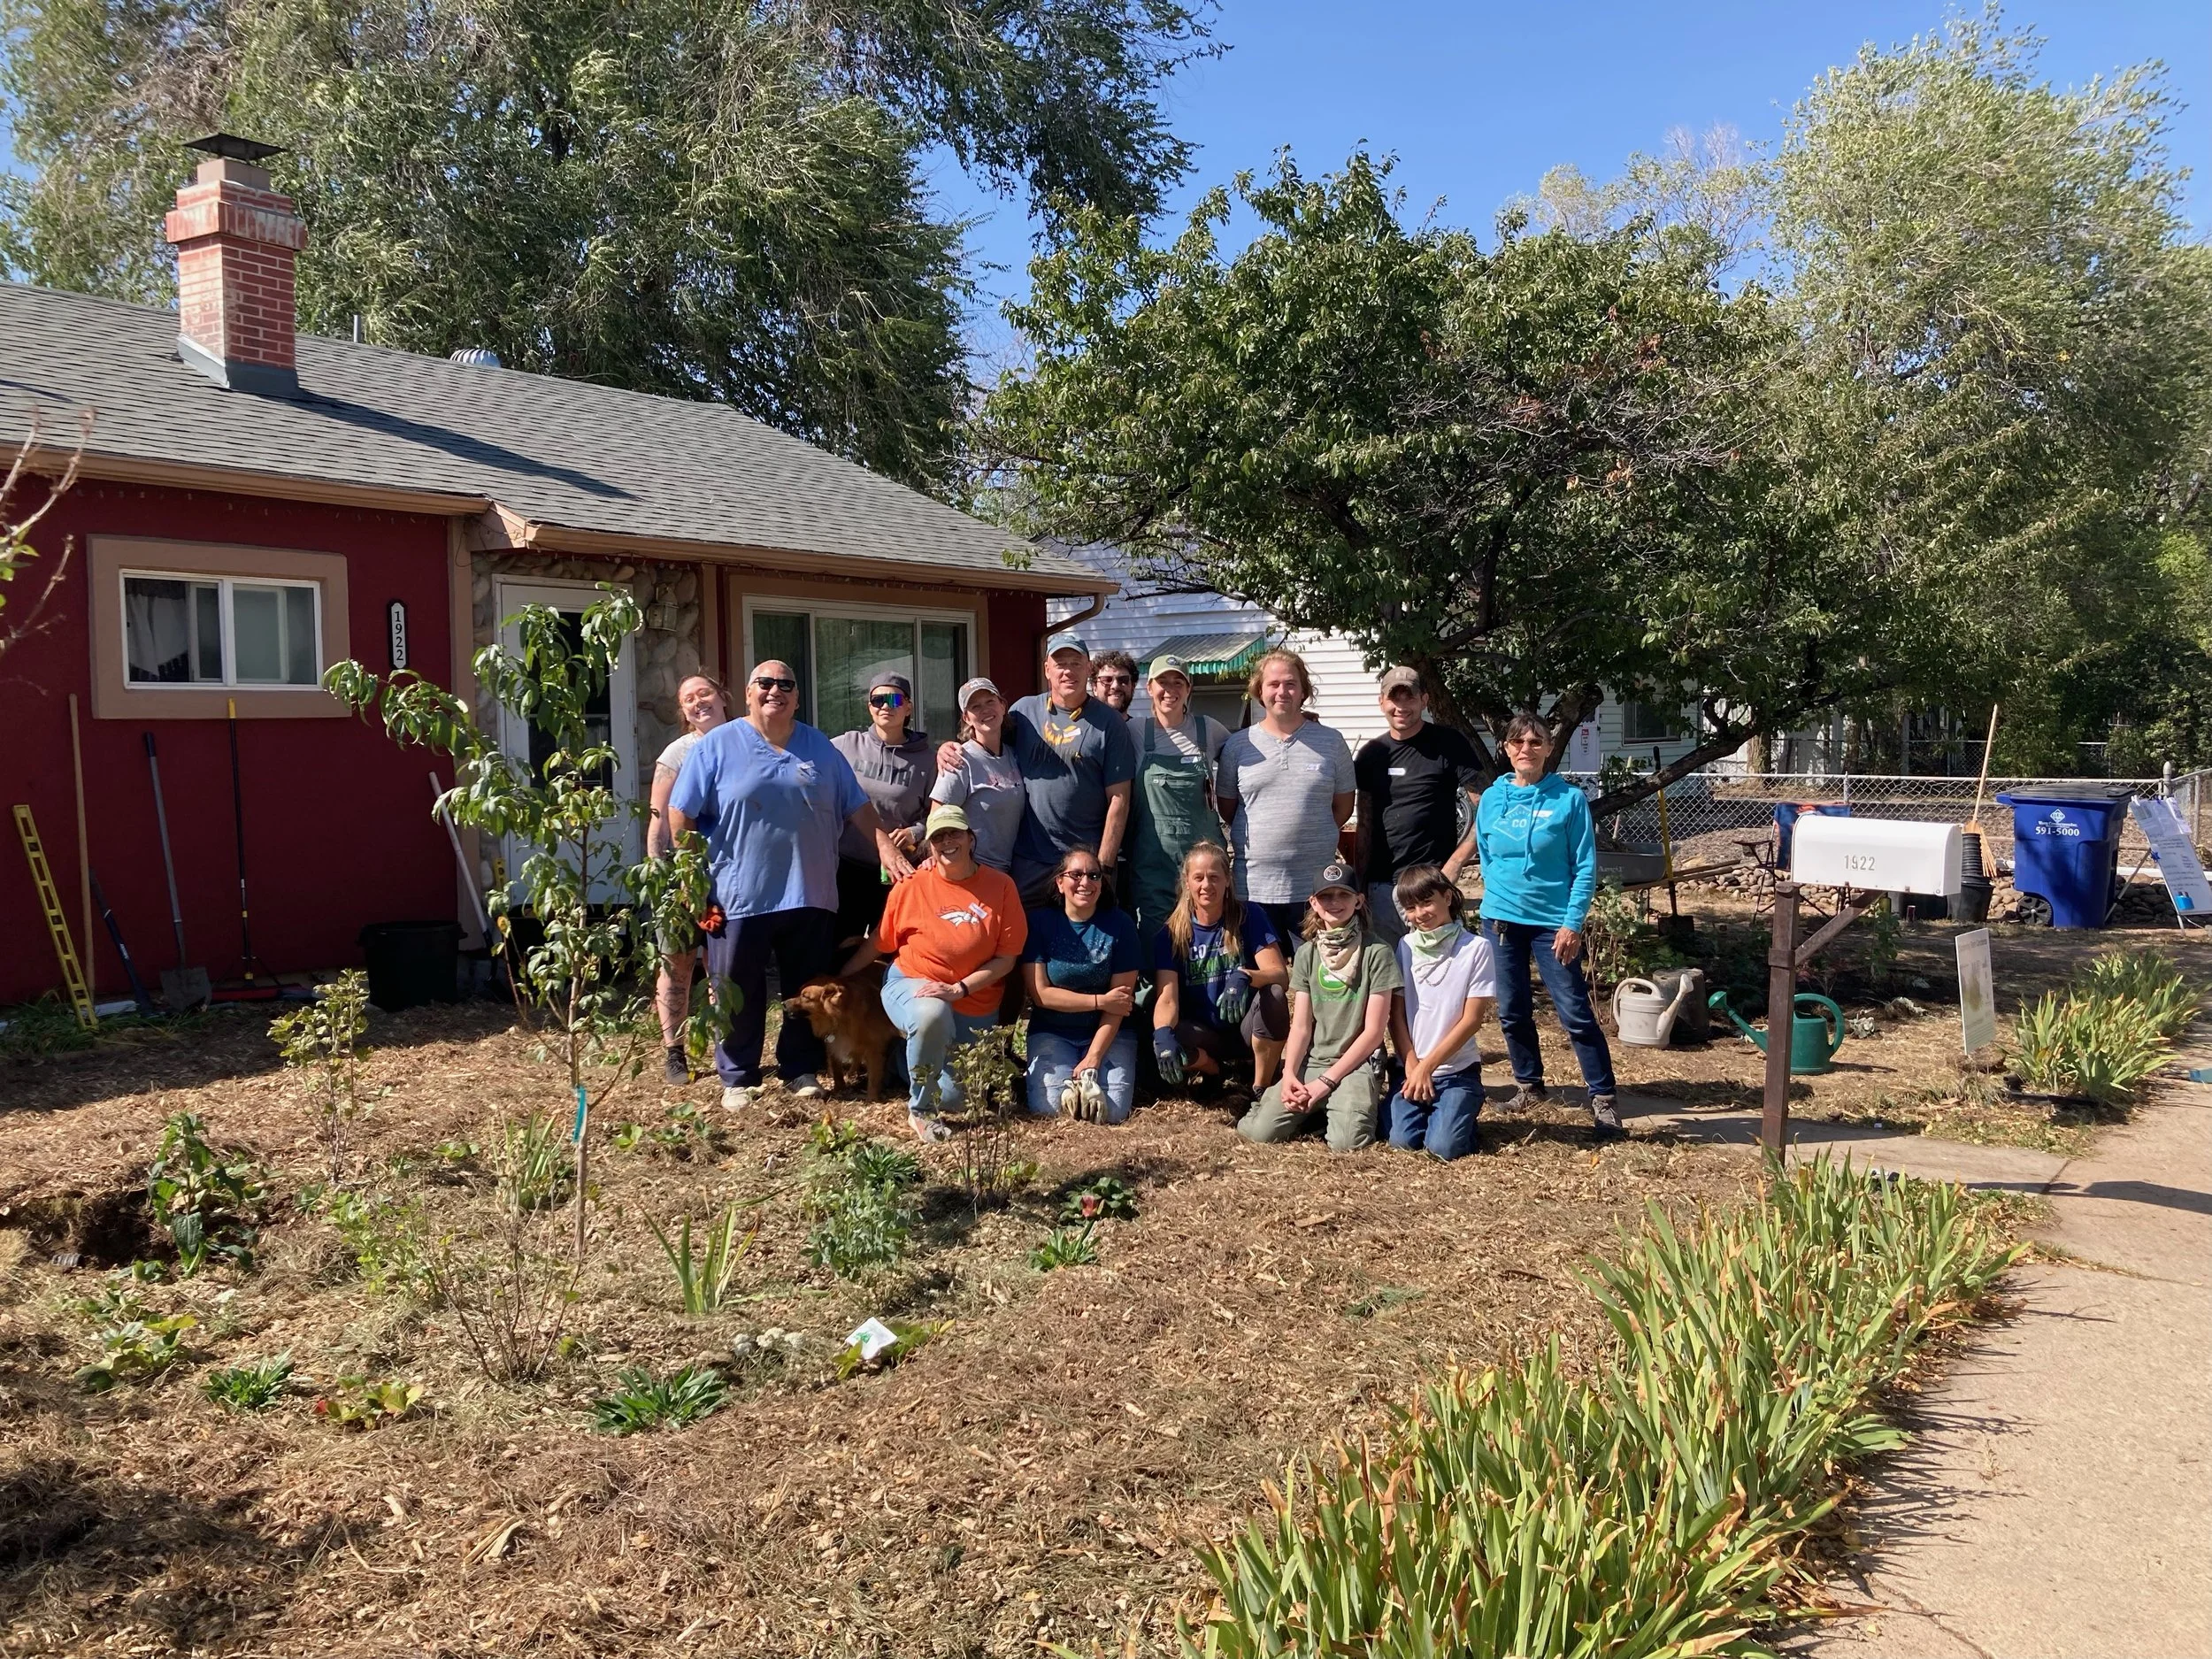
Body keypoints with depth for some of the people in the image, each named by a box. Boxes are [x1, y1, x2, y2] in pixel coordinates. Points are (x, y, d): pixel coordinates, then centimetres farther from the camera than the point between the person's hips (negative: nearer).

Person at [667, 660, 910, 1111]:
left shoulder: (820, 748, 11)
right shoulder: (718, 746, 0)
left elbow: (856, 805, 14)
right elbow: (680, 814, -2)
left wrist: (885, 844, 2)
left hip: (810, 896, 3)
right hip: (739, 898, -3)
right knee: (739, 994, 5)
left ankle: (801, 1069, 24)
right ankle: (737, 1079, 17)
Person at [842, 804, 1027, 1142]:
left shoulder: (1000, 886, -7)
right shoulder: (912, 885, -8)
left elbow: (1006, 957, -7)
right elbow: (878, 942, 5)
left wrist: (959, 989, -18)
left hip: (975, 1008, 3)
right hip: (913, 985, -2)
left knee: (954, 1095, 5)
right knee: (932, 1014, -40)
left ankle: (910, 1056, 39)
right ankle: (920, 1111, -16)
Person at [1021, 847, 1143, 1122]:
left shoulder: (1119, 925, -5)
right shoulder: (1039, 921, -4)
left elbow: (1119, 1001, -9)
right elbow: (1040, 993, -9)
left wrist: (1093, 1060, -16)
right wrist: (1101, 1001, -13)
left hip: (1109, 1033, 0)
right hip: (1052, 1033, 0)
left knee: (1113, 1111, -21)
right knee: (1046, 1107, -23)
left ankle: (1088, 1076, 9)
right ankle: (1074, 1080, 8)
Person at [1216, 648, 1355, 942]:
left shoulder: (1331, 742, 5)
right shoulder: (1237, 746, 5)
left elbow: (1344, 805, 10)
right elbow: (1226, 807, 10)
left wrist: (1309, 837, 6)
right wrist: (1254, 840, 4)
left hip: (1316, 886, 0)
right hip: (1254, 886, 0)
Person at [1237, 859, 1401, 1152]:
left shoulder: (1377, 953, -6)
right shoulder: (1306, 954, 8)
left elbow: (1373, 1031, -8)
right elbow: (1301, 1026, 4)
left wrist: (1326, 1081, -11)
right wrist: (1289, 1074, -13)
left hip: (1356, 1064, -3)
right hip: (1310, 1062, 4)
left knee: (1347, 1142, -29)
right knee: (1260, 1131, -18)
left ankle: (1360, 1105, 4)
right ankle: (1315, 1109, 10)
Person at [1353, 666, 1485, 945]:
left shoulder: (1449, 744, -4)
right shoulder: (1371, 754, 11)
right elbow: (1365, 825, 13)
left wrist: (1456, 862, -13)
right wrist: (1358, 884, 6)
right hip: (1380, 887, 5)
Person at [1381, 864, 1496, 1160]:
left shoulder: (1476, 948, -7)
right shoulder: (1405, 947, 3)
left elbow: (1472, 1019, -8)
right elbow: (1396, 1014, 3)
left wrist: (1427, 1066, -10)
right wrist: (1413, 1066, -8)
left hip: (1458, 1069, -2)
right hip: (1411, 1067, 3)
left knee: (1443, 1146, -20)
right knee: (1402, 1139, -17)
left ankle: (1463, 1110, 12)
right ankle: (1427, 1109, 15)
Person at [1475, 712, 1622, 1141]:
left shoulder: (1569, 799, -7)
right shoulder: (1492, 799, 2)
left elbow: (1585, 867, -7)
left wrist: (1573, 923, -12)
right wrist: (1503, 893, 8)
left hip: (1553, 923, -4)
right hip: (1502, 919, 4)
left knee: (1575, 1013, -5)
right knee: (1512, 1011, 11)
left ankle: (1603, 1099, 3)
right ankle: (1529, 1085, 29)